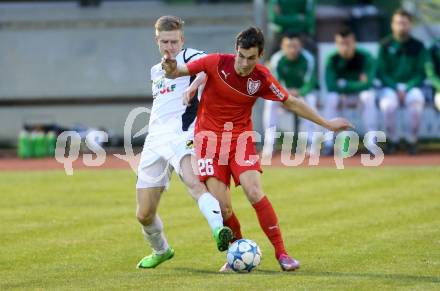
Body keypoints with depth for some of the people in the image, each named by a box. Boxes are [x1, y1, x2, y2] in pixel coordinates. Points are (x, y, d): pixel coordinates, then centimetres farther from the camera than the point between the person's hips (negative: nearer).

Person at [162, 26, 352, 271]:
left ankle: (281, 253, -8)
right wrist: (171, 69, -28)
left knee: (255, 193, -18)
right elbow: (178, 72, -3)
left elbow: (292, 103, 5)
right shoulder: (217, 63, -14)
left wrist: (326, 124, 9)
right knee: (221, 206, -10)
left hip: (241, 136, 0)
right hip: (210, 137, 0)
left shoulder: (262, 79, -9)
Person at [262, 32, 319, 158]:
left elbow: (310, 84, -21)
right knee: (270, 101, -28)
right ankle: (269, 144, -27)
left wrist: (298, 92, -41)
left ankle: (312, 143, -26)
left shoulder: (308, 59, -24)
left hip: (304, 91, -1)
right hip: (284, 91, 1)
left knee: (310, 100, -34)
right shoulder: (276, 59, -20)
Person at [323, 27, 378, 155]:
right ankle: (328, 143, -27)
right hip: (341, 96, 1)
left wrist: (344, 84, -24)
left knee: (368, 96, -33)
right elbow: (331, 86, -24)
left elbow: (367, 84, -27)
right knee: (331, 98, -30)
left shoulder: (365, 57, -17)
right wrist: (357, 84, -25)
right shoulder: (332, 60, -13)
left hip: (360, 95, -1)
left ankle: (371, 143, -32)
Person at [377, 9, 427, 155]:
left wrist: (407, 89, -13)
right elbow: (381, 72, 2)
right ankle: (392, 140, -12)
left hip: (412, 86, 0)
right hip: (390, 87, 0)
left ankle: (411, 140, -15)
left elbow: (421, 73, 3)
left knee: (416, 102, -34)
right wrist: (396, 89, -13)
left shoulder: (418, 46, 6)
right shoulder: (385, 45, 5)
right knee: (388, 104, -34)